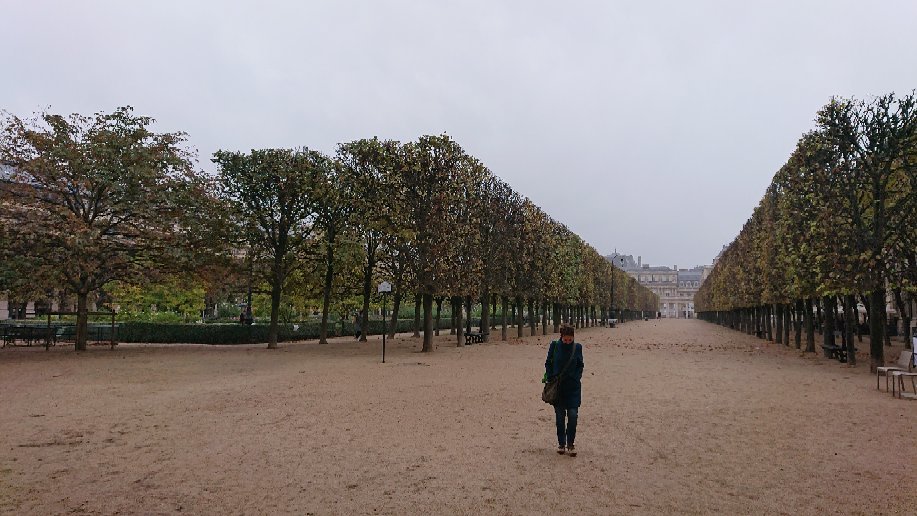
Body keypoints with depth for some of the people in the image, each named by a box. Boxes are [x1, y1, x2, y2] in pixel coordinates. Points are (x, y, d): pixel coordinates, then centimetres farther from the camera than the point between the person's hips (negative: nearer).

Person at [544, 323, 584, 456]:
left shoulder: (577, 347, -2)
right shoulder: (554, 346, -4)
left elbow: (580, 366, 10)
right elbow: (548, 364, 4)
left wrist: (576, 378, -2)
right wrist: (550, 380, -4)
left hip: (573, 387, 0)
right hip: (558, 387, 0)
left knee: (573, 415, -6)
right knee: (560, 416, 6)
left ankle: (570, 444, 9)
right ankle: (561, 444, 20)